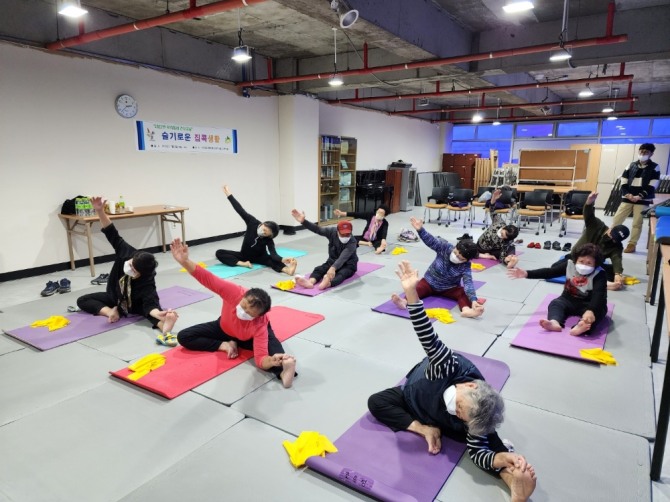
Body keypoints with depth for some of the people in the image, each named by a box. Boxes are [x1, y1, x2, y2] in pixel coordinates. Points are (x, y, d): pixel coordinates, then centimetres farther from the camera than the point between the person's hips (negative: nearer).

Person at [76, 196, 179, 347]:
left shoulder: (147, 283, -39)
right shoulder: (126, 253, -30)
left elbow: (150, 305, -50)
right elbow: (112, 234, -28)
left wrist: (159, 314, -75)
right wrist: (100, 211, -41)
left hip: (136, 304, -6)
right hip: (116, 298, 6)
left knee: (149, 306, -41)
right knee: (82, 300, -6)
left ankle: (165, 330, -70)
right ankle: (111, 311, -30)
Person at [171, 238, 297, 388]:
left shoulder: (259, 326, -43)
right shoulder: (234, 292, -40)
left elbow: (261, 359, -48)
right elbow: (206, 278, -41)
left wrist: (271, 361, -72)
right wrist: (184, 261, -56)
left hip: (251, 337, -4)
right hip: (225, 328, 4)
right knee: (184, 337, -9)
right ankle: (226, 345, -17)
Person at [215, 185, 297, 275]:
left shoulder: (269, 240, -28)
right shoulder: (253, 223, -22)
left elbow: (273, 254, -43)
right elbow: (240, 210, -21)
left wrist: (283, 259, -66)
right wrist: (228, 194, -22)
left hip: (259, 257, -4)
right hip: (244, 256, 4)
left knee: (271, 260, -39)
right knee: (219, 252, -18)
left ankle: (287, 269, -68)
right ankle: (242, 263, -35)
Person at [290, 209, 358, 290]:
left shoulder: (352, 242, -30)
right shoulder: (332, 232, -15)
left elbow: (343, 257, -45)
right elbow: (317, 229, -26)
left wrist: (333, 268, -63)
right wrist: (303, 221, -42)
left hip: (348, 265, -4)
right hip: (333, 261, 5)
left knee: (342, 273, -37)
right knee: (319, 269, -23)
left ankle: (327, 283, -68)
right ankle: (310, 282, -54)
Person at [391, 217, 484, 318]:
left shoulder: (465, 267, -21)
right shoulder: (445, 247, -18)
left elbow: (468, 283, -33)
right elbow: (431, 241, -31)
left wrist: (473, 300, -51)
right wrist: (420, 230, -51)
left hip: (450, 288, 0)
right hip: (430, 282, 0)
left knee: (464, 293, -28)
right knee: (417, 288, -30)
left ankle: (466, 310, -58)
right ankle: (405, 301, -59)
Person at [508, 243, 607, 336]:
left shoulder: (599, 274, -20)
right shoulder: (569, 265, -10)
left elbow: (599, 295, -33)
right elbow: (548, 272, -13)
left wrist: (591, 311, -53)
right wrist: (527, 273, -25)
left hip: (588, 303, -3)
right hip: (569, 299, 3)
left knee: (600, 309, -33)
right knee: (555, 304, -23)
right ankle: (555, 322, -56)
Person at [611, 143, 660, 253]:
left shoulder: (654, 168, 2)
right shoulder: (631, 165, 10)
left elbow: (652, 186, -5)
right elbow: (623, 182, 6)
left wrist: (640, 196, -16)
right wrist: (627, 194, -10)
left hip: (643, 200, -2)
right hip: (627, 198, 3)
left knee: (637, 223, 1)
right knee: (616, 220, -1)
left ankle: (632, 245, 8)